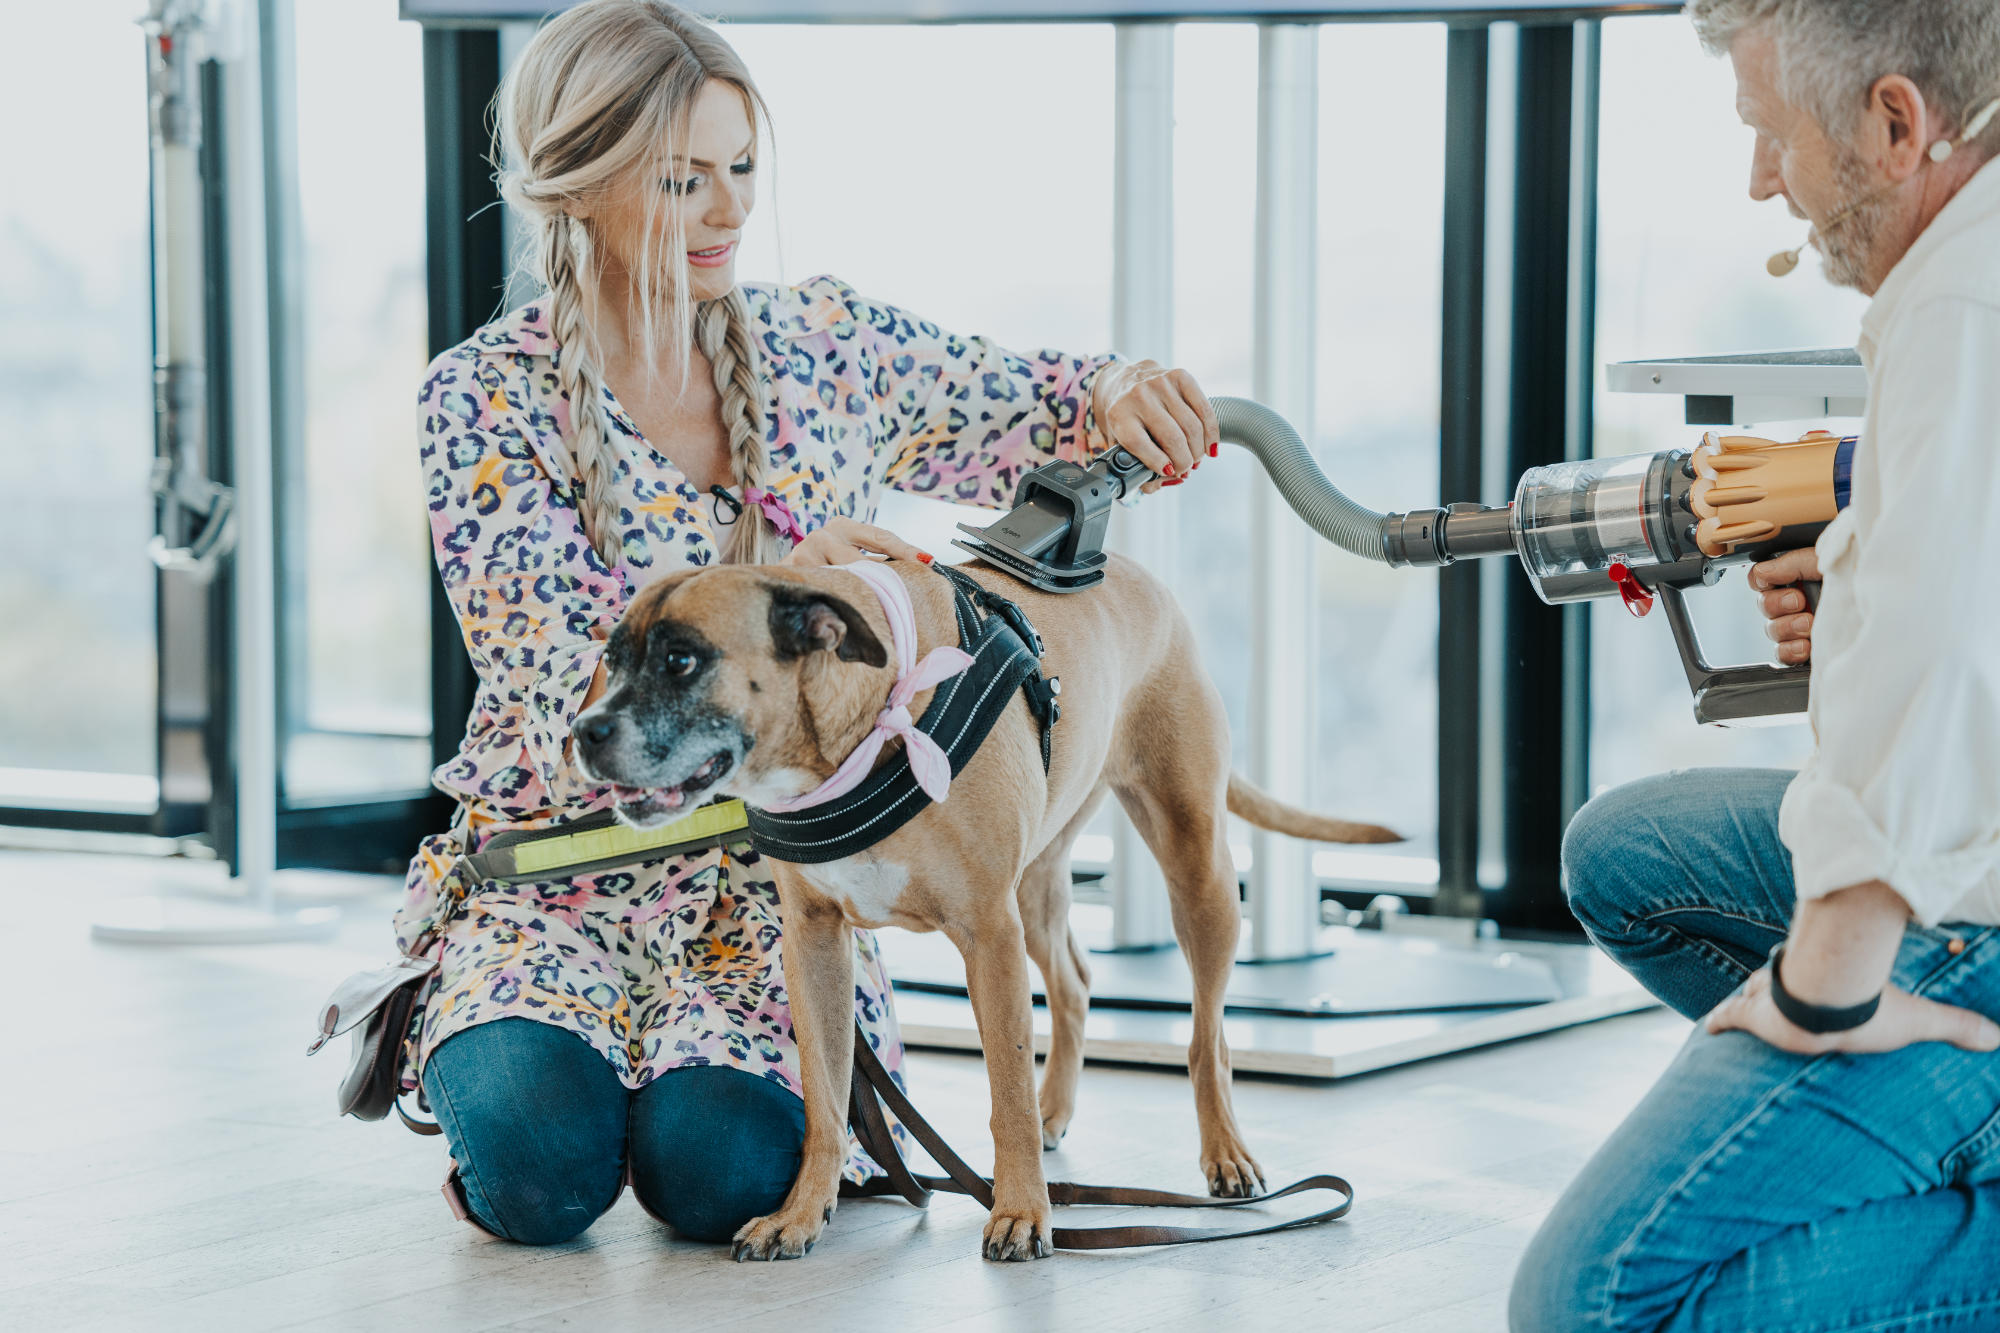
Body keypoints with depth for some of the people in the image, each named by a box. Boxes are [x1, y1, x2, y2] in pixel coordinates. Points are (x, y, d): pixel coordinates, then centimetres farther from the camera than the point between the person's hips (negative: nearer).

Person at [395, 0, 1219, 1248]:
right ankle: (502, 1048, 10)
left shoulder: (825, 344, 2)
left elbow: (1031, 414, 12)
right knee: (542, 1167, -28)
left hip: (774, 877, 2)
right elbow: (564, 683, -18)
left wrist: (1119, 397, -14)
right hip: (561, 871, -2)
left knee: (721, 1171, -25)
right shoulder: (488, 399, -9)